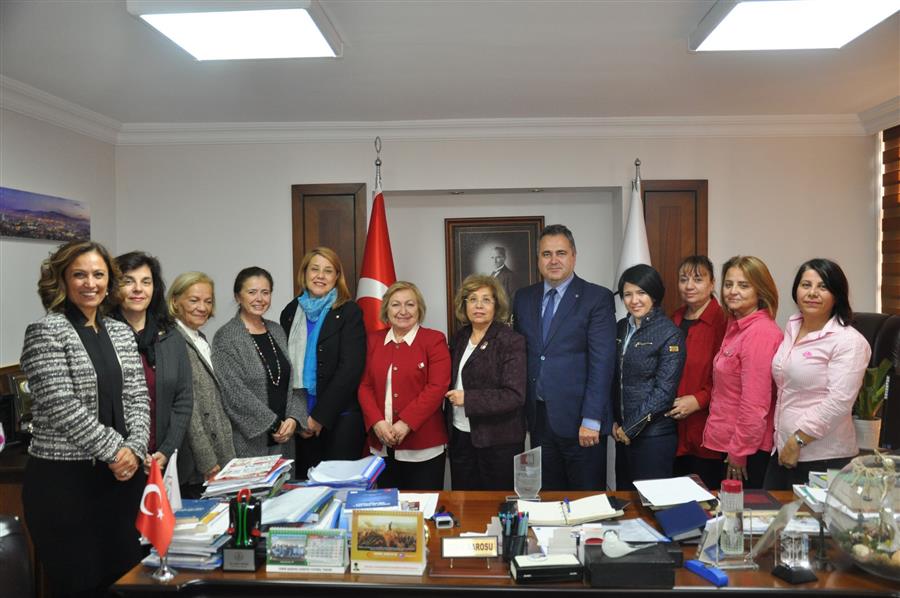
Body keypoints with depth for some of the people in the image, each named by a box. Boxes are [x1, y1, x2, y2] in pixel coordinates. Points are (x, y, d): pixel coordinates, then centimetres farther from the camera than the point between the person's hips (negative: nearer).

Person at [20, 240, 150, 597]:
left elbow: (137, 398, 7)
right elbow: (61, 407, -16)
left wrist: (134, 449, -8)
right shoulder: (46, 332, -8)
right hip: (64, 478, -5)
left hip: (122, 474, 6)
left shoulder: (121, 332, 10)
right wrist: (116, 450, -14)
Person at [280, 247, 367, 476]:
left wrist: (321, 416, -12)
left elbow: (350, 369, -11)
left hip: (340, 418, -4)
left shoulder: (349, 312, -5)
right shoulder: (291, 312, 9)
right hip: (301, 419, 4)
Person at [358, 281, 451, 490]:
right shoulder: (374, 340, 12)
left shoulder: (434, 340, -2)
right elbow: (365, 386, 7)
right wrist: (377, 422, -8)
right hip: (382, 444, 4)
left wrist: (405, 423, -16)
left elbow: (437, 387, -10)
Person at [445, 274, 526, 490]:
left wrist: (467, 399, -21)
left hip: (498, 441, -5)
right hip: (460, 436, 6)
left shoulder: (511, 341, -11)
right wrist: (448, 427, 12)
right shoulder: (460, 338, 8)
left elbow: (515, 395, -19)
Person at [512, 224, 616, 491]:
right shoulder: (523, 298, 9)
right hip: (537, 418, 4)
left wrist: (591, 419, -15)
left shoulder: (597, 298, -6)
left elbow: (602, 362, -11)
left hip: (578, 419, -4)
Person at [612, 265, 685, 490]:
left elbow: (664, 391, -14)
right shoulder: (621, 328, 7)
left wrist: (630, 427, -11)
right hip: (623, 432, 6)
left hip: (654, 435, -5)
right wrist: (614, 421, 2)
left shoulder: (670, 334, -11)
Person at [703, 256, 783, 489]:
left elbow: (755, 403, -21)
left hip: (746, 448, -8)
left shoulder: (761, 332, -20)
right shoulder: (736, 326, 10)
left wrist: (739, 452, -14)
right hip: (726, 443, 8)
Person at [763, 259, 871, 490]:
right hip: (782, 450, 7)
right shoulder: (791, 328, 9)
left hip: (823, 458, -7)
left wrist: (798, 441, -17)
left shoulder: (849, 341, -13)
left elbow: (839, 402, -21)